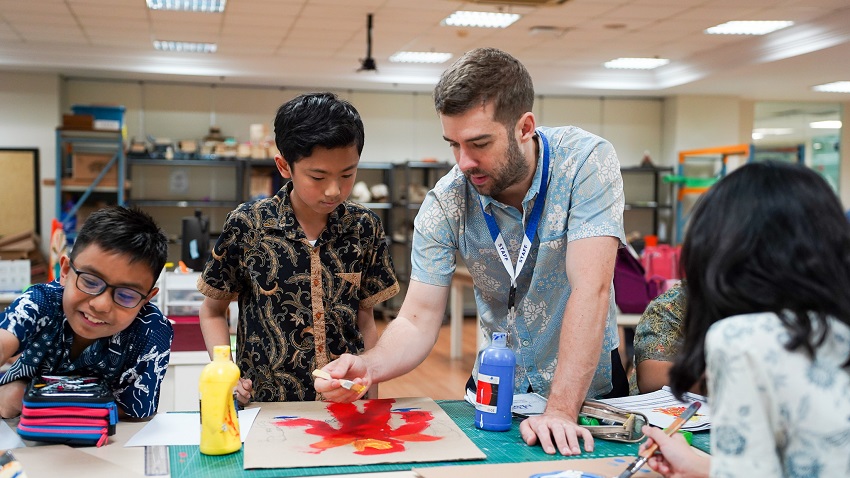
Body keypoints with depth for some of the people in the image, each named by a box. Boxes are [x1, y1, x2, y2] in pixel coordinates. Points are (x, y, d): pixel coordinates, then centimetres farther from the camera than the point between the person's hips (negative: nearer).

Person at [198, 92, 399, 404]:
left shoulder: (364, 228, 1)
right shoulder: (247, 225, -5)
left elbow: (365, 318, 9)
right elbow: (212, 311, 8)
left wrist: (370, 398, 2)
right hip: (267, 404, -1)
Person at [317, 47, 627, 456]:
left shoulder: (586, 161, -18)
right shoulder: (446, 203, -11)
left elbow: (590, 290, -24)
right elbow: (418, 321, -9)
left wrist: (561, 410, -31)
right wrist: (367, 367, -30)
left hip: (589, 389, -2)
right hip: (497, 391, 2)